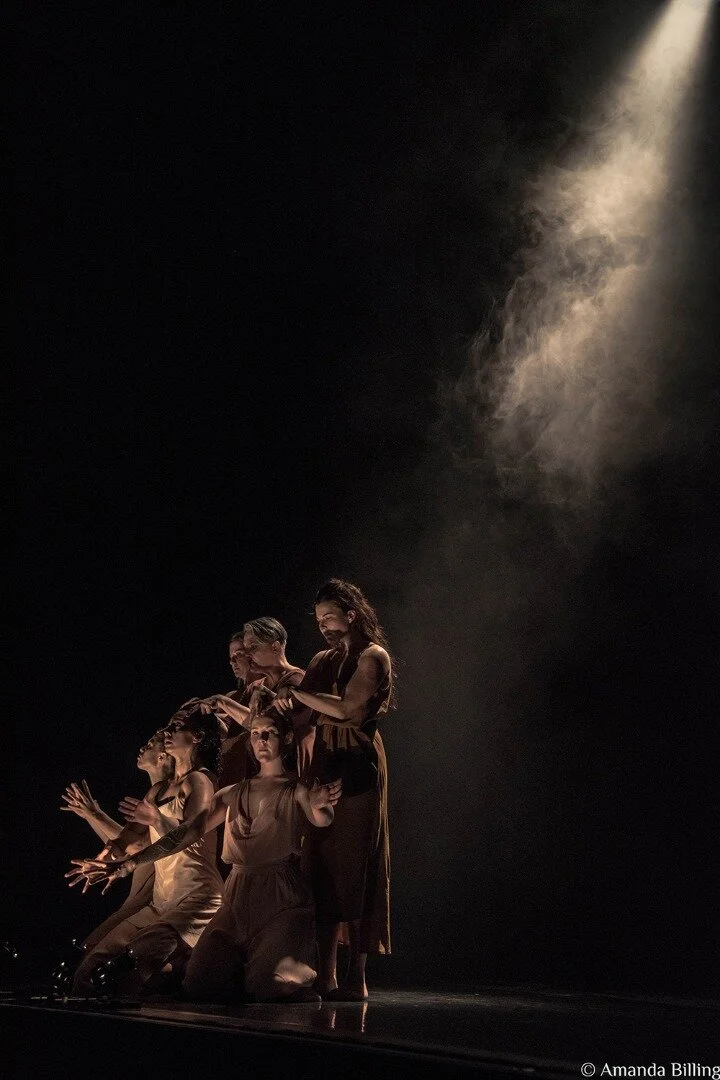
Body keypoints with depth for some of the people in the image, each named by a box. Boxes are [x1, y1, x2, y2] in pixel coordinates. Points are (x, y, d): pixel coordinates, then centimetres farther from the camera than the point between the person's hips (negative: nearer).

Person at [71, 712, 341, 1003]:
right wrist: (128, 864, -6)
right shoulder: (233, 794, 14)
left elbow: (322, 820, -20)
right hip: (239, 899, 4)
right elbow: (188, 832, 6)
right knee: (199, 986, -8)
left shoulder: (296, 790, 2)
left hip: (283, 898, -4)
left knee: (269, 987, -23)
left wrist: (319, 805, -48)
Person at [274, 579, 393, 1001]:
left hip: (356, 769, -7)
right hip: (322, 767, 7)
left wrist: (297, 692, -9)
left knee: (352, 870, -8)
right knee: (323, 869, 2)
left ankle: (355, 978, -6)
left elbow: (346, 708, -15)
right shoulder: (323, 661, 19)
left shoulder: (373, 656, -3)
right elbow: (302, 718, 16)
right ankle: (325, 976, 4)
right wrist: (286, 706, -3)